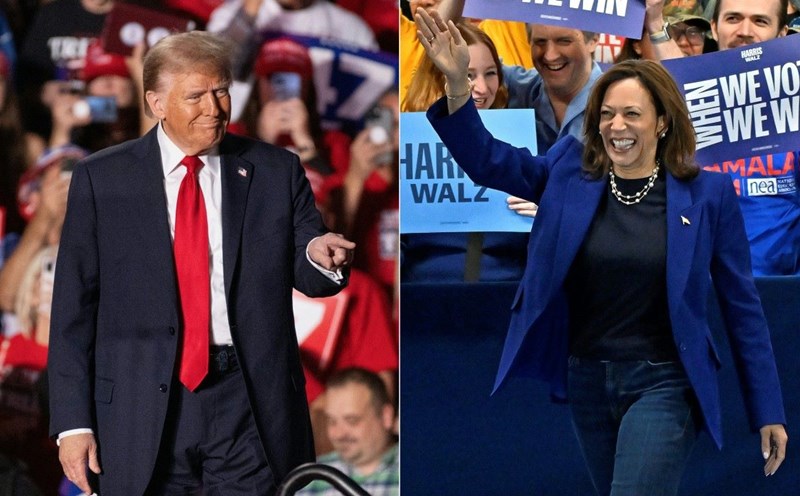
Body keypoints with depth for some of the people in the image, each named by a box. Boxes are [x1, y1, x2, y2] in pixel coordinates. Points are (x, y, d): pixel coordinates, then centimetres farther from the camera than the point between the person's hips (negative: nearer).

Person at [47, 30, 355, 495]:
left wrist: (320, 257, -17)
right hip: (142, 410, -1)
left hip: (251, 401, 1)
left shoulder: (276, 171, 7)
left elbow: (308, 277, 8)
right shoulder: (100, 178, 3)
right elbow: (73, 309, 2)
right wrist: (73, 422, -5)